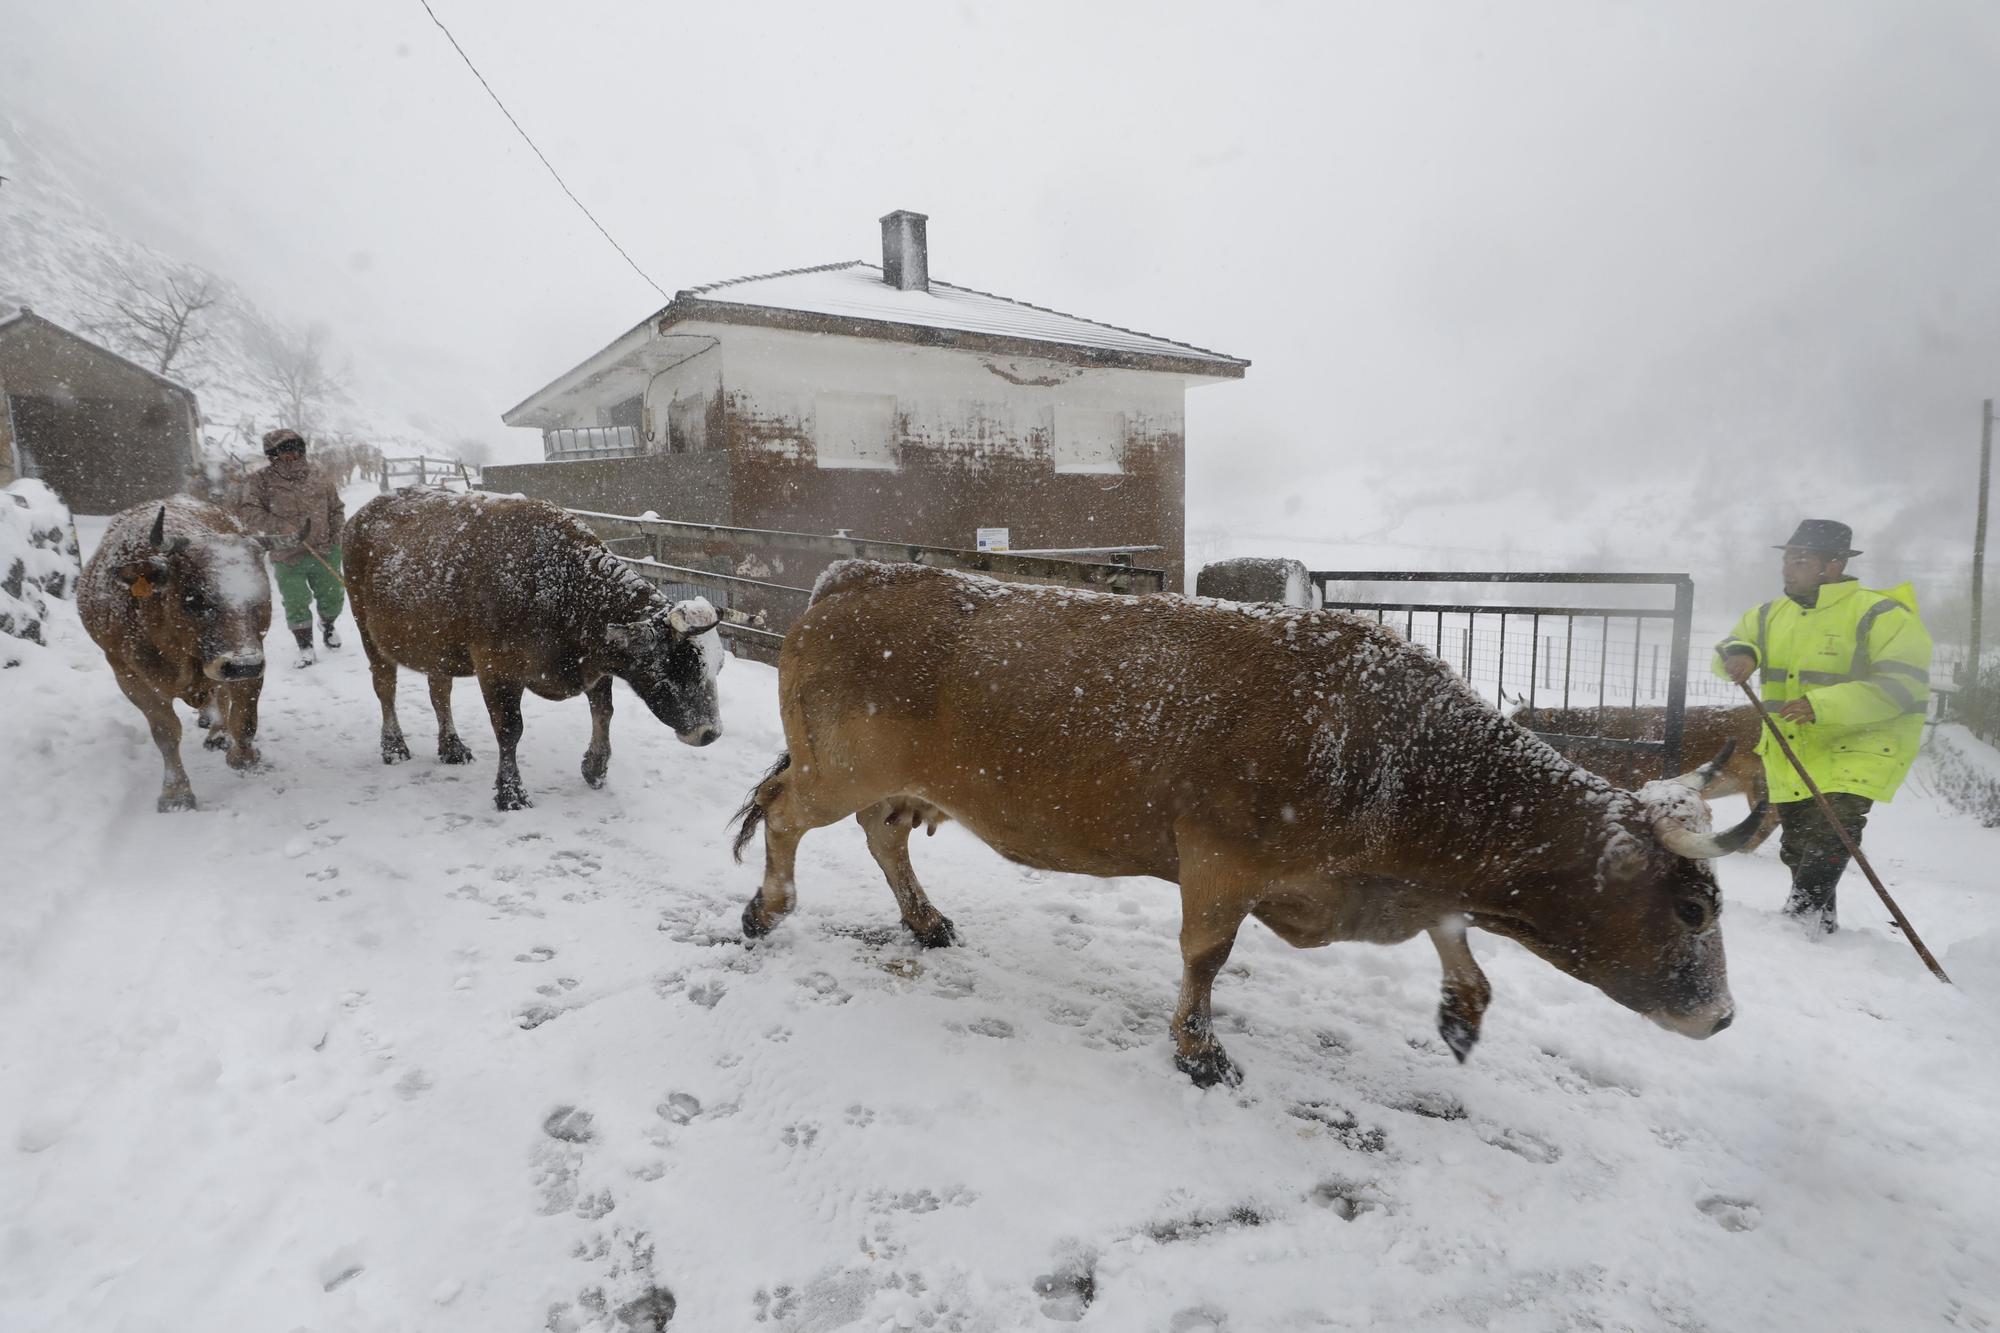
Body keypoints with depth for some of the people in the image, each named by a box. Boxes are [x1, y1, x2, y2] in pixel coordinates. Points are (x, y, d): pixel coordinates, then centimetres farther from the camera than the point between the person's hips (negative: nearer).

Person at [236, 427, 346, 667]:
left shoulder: (319, 475, 4)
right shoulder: (261, 480, -6)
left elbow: (336, 508, 15)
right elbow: (247, 512, -14)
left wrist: (336, 535, 4)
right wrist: (282, 527, -22)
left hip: (324, 551, 3)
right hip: (287, 557, -3)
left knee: (332, 596, 12)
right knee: (296, 603, -2)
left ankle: (328, 625, 44)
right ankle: (305, 646, 15)